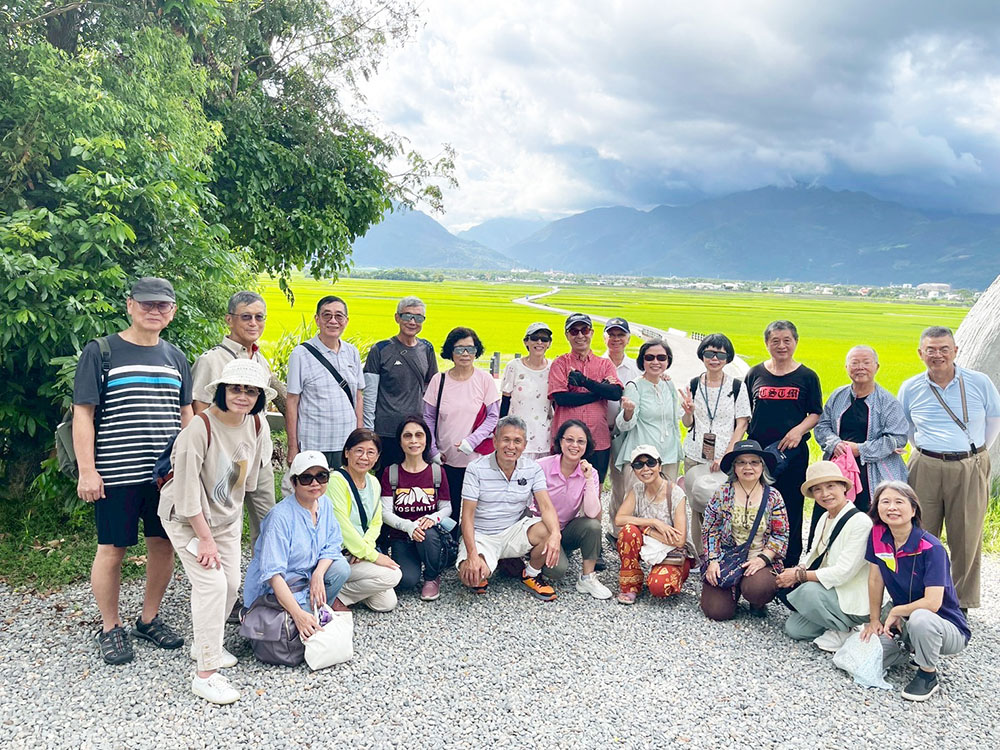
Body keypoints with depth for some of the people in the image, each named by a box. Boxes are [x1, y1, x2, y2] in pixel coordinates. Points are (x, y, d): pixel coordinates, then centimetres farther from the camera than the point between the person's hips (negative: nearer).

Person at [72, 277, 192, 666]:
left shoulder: (175, 357, 11)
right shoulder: (100, 352, -3)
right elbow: (83, 414, -6)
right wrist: (86, 471, -11)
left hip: (168, 474, 5)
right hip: (117, 475, -4)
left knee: (164, 545, 10)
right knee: (112, 549, 4)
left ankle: (149, 619, 28)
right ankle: (110, 629, 22)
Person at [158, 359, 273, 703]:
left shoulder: (256, 426, -9)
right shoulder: (199, 429, -28)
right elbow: (187, 489, -25)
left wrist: (231, 513, 15)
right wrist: (205, 538, -21)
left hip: (227, 516, 7)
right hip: (187, 517, -6)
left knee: (232, 583, 8)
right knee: (211, 583, -15)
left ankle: (205, 645, 33)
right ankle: (205, 674, -7)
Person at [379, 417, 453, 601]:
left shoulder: (437, 472, 3)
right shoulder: (390, 473, 1)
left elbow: (447, 508, 6)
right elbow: (385, 513, -5)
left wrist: (433, 518, -18)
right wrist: (408, 525, -24)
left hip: (431, 531, 2)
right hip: (401, 537, -1)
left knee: (428, 535, -37)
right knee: (406, 581, -29)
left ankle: (432, 577, -7)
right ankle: (413, 563, 9)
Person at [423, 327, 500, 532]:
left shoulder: (484, 379, -2)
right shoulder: (439, 380, 2)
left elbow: (493, 417, -1)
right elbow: (428, 418, 7)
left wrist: (471, 442, -12)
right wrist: (433, 451, 1)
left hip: (477, 459, -1)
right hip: (447, 460, 1)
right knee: (449, 510, 6)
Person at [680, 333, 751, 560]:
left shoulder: (737, 386, 0)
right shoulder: (693, 385, 6)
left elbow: (742, 424, -2)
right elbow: (687, 423, 11)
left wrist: (726, 456, -10)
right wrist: (688, 411, -12)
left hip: (725, 458, -2)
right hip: (696, 456, 2)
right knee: (697, 507, 3)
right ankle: (701, 556, 16)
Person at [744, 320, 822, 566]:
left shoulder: (807, 377, 3)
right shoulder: (755, 374, 8)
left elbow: (816, 414, 5)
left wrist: (800, 429, -13)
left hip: (792, 452, -1)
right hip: (757, 450, 2)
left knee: (790, 507, 4)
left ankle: (790, 564, 16)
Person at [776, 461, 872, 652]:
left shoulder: (860, 522, -20)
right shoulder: (825, 518, 7)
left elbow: (843, 572, -25)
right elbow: (814, 556, 13)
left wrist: (799, 575, -19)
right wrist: (799, 569, -11)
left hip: (855, 602, -8)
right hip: (830, 592, 8)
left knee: (808, 590, -32)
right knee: (793, 628, -5)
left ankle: (844, 631, -9)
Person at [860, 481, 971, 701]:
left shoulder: (931, 548, -23)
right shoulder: (877, 536, -7)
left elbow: (932, 603, -28)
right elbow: (875, 579, 2)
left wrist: (895, 612, -15)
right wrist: (874, 620, 4)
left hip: (946, 628, -6)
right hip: (904, 622, 6)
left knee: (920, 619, -40)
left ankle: (928, 675, -11)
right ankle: (911, 647, 15)